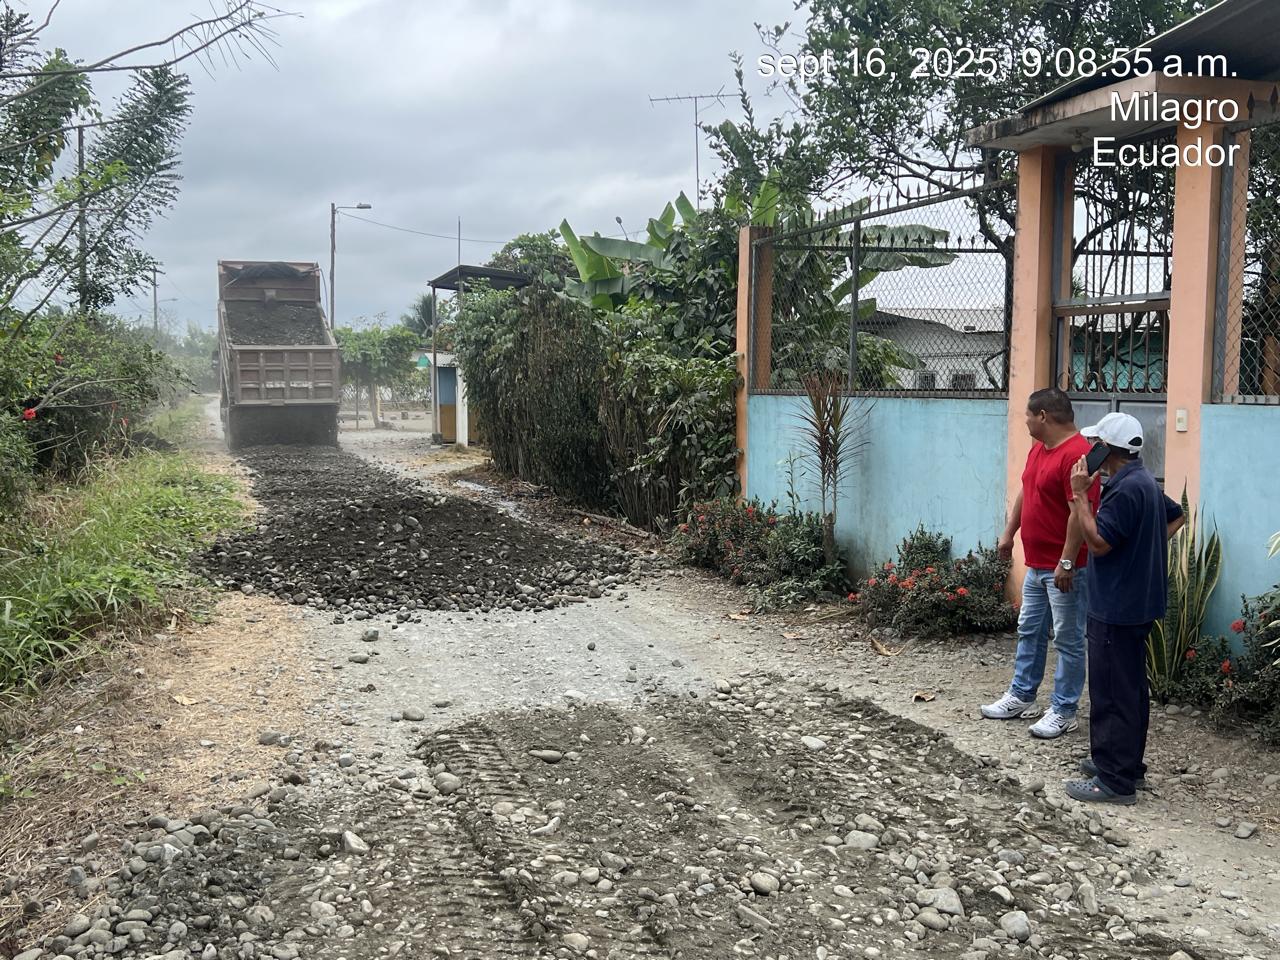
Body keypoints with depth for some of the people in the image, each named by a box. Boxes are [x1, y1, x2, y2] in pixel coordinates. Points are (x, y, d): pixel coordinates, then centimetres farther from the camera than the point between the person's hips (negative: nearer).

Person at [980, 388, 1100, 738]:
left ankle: (1064, 712, 9)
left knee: (1068, 640, 1)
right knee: (1029, 632, 17)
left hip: (1066, 568, -10)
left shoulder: (1077, 454, -21)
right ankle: (1022, 697, 29)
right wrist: (1009, 533, 20)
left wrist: (1067, 563, -25)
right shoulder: (1038, 449, 11)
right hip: (1036, 565, 10)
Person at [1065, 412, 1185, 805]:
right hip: (1137, 602, 10)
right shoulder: (1145, 482, 11)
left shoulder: (1126, 489, -21)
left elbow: (1098, 542, -22)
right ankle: (1125, 763, 29)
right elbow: (1177, 517, 26)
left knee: (1112, 692, -5)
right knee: (1129, 687, 18)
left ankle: (1115, 780, 1)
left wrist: (1079, 494, -18)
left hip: (1117, 607, -10)